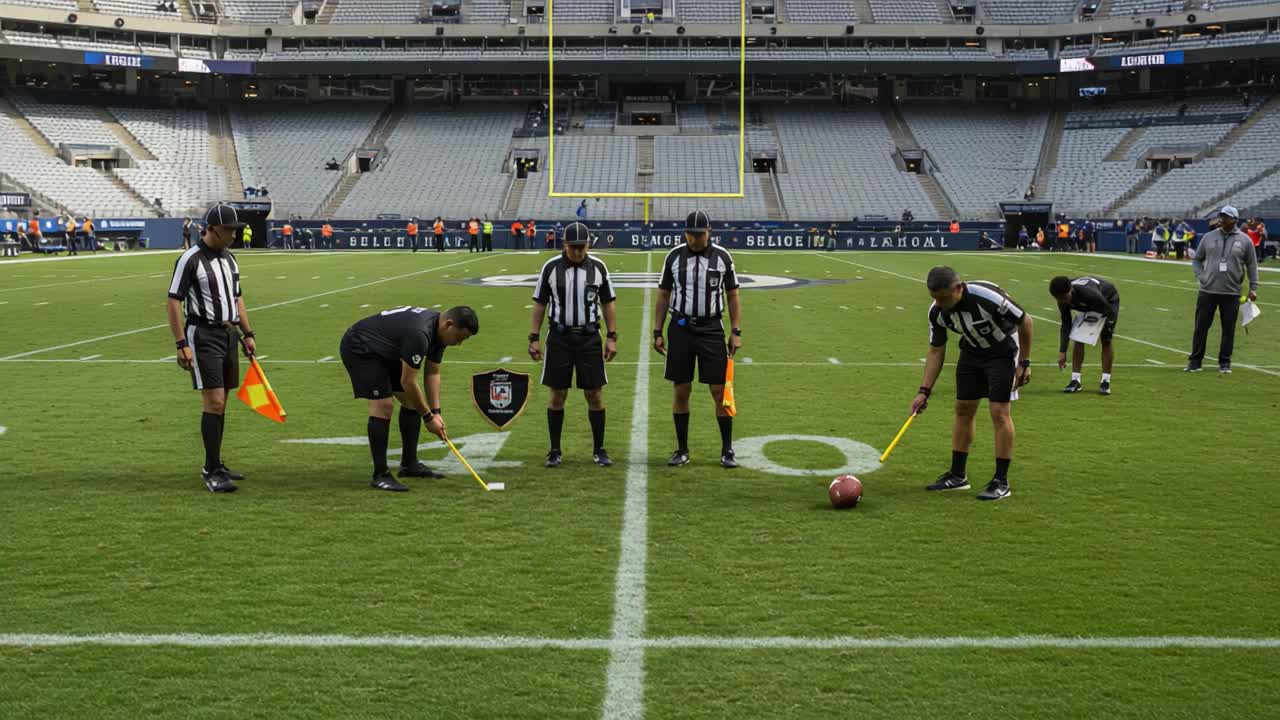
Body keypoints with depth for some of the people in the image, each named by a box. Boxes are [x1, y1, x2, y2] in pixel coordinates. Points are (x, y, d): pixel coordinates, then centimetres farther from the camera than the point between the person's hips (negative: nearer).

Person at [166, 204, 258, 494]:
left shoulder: (229, 258, 13)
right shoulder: (190, 260, -11)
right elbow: (173, 303, -12)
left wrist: (248, 334, 17)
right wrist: (181, 345, -17)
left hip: (228, 334, 8)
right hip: (203, 336, -8)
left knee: (220, 404, 11)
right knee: (214, 402, -11)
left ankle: (214, 465, 21)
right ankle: (211, 472, -5)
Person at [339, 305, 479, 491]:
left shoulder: (439, 330, -5)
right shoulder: (419, 334, -34)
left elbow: (432, 373, 4)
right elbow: (408, 382, -28)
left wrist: (436, 412, -4)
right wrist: (428, 417, -18)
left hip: (384, 351, 10)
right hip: (359, 348, -10)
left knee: (411, 400, 8)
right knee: (383, 405, -20)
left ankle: (409, 464, 17)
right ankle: (380, 475, -13)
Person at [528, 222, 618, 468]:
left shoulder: (598, 267, 1)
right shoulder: (551, 267, -1)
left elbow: (608, 304, 7)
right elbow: (539, 304, 3)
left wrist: (612, 337, 1)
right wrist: (534, 338, -1)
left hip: (589, 337, 1)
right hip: (559, 337, 0)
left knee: (595, 394, 2)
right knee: (557, 394, 4)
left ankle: (599, 450, 14)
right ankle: (555, 451, 14)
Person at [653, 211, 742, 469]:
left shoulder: (722, 256, 0)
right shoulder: (674, 256, 2)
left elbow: (732, 296, 5)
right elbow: (663, 296, 7)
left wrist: (736, 332, -1)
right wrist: (657, 332, 3)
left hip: (711, 329, -1)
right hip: (680, 329, 1)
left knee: (720, 392, -1)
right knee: (681, 391, 5)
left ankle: (727, 451, 9)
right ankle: (682, 450, 16)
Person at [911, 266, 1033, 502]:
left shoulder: (988, 297, -35)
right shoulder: (936, 312, -17)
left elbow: (1025, 321, -20)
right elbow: (936, 351, -5)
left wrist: (1024, 363, -16)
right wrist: (924, 391, -9)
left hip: (1003, 351, -6)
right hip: (972, 351, 6)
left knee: (999, 412, -11)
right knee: (963, 409, 6)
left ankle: (1001, 481, -1)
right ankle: (957, 475, 17)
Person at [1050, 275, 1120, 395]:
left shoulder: (1088, 293, -45)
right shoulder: (1063, 300, -26)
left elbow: (1111, 312, -31)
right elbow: (1065, 325, -16)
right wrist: (1062, 352, -17)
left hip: (1108, 300, -5)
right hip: (1088, 306, 5)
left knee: (1105, 340, -13)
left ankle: (1106, 382, -7)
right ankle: (1075, 381, -5)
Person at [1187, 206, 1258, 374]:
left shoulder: (1244, 240, 2)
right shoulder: (1209, 237, 5)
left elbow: (1252, 265, 7)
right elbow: (1196, 260, 13)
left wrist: (1253, 288, 3)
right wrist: (1201, 277, -1)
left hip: (1231, 293, -1)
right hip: (1207, 291, 1)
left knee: (1228, 329, 4)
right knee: (1201, 326, 2)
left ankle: (1225, 362, 14)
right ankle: (1195, 361, 10)